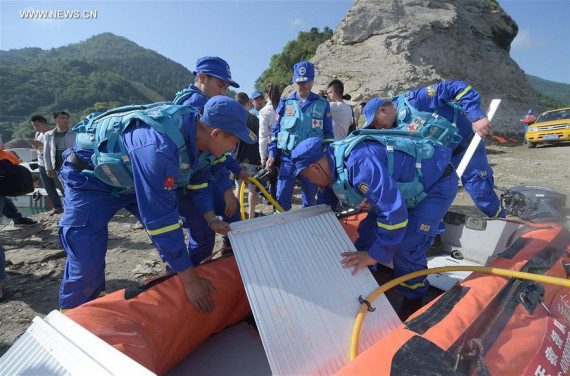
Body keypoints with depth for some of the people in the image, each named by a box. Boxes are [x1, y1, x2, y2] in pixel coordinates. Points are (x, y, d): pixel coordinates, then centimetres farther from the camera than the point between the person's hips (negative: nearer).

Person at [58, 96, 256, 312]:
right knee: (86, 266, -9)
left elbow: (198, 179, 3)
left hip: (136, 177, 7)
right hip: (90, 177, -7)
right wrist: (190, 281, -30)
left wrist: (211, 219, -7)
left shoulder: (198, 134, -16)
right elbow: (160, 219, -38)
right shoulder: (159, 147, -41)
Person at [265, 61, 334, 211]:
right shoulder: (285, 103, 7)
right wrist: (272, 154, 0)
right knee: (282, 197, -3)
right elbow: (276, 130, 9)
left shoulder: (322, 104, 5)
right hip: (288, 158, 0)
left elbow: (328, 134, 7)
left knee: (309, 200, 10)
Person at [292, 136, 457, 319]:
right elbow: (326, 202, 11)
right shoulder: (334, 162, -7)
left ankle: (413, 302, 11)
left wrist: (375, 255, -30)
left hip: (438, 182, -9)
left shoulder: (360, 164, -38)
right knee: (368, 232, 5)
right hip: (409, 183, 9)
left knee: (406, 248, -16)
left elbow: (395, 212, -39)